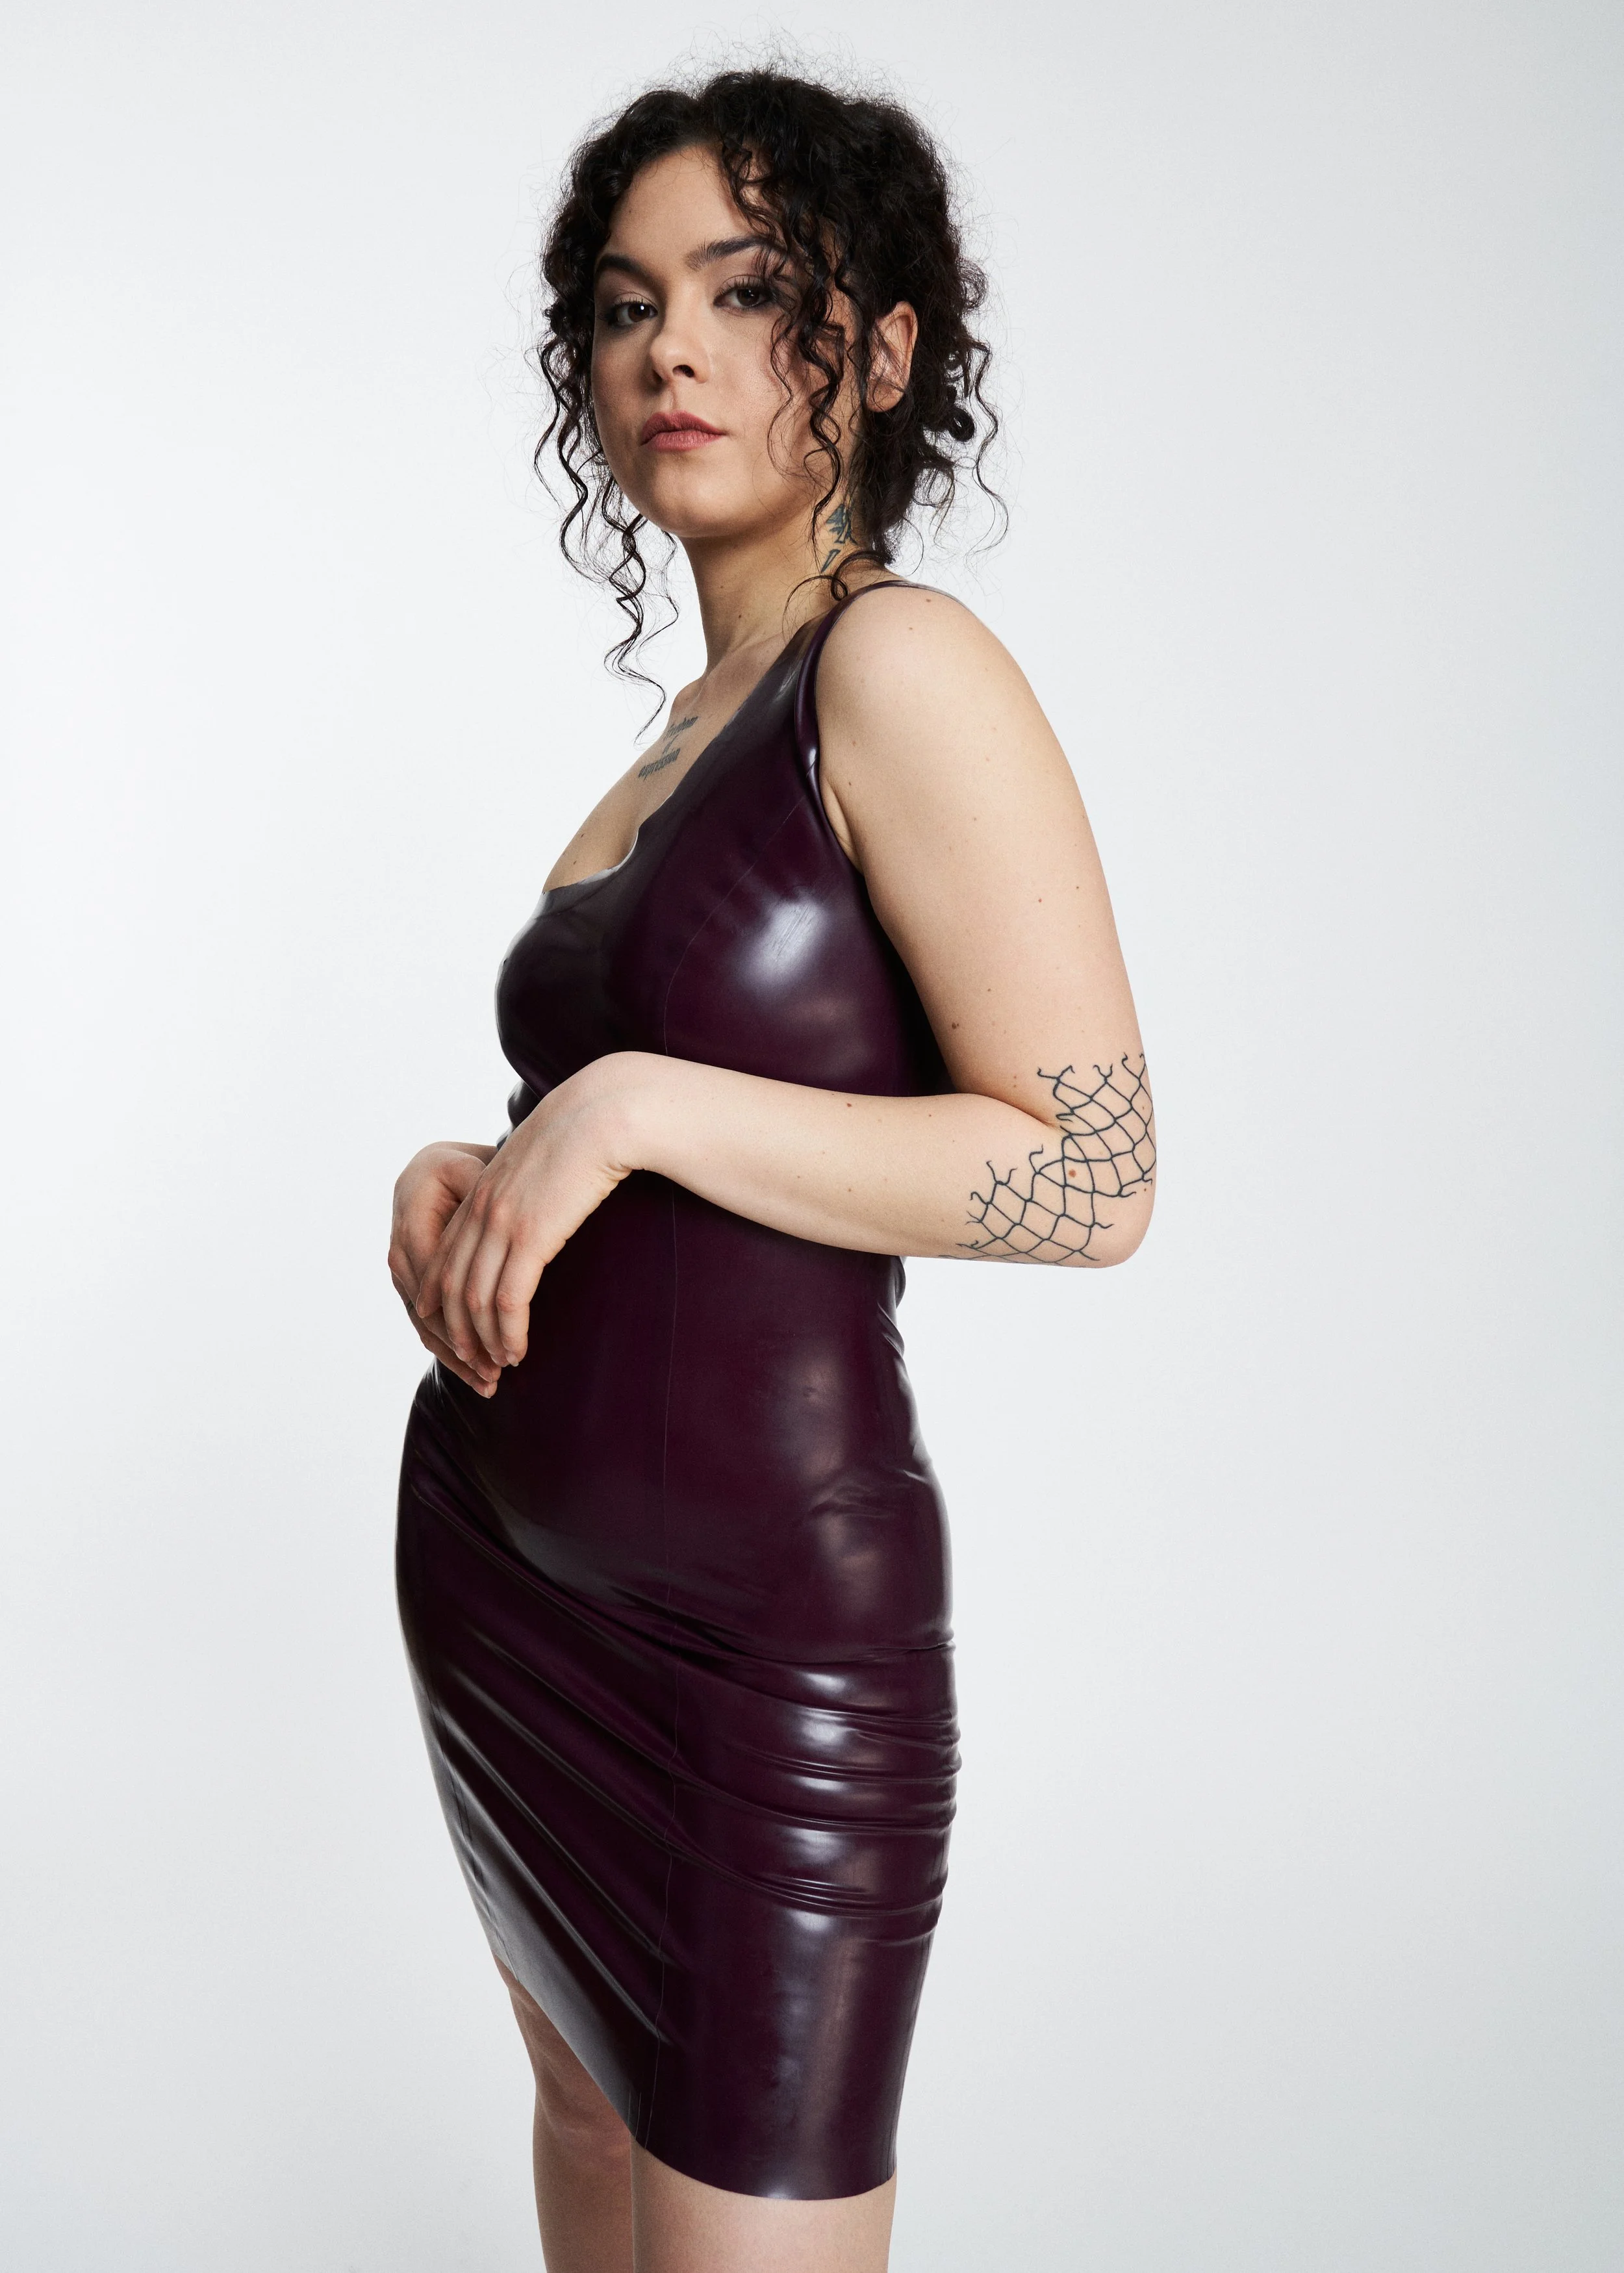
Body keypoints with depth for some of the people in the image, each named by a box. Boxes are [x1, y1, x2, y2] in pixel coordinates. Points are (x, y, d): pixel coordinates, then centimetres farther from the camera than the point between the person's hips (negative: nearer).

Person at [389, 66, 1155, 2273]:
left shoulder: (904, 663, -14)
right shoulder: (680, 740, 10)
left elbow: (1095, 1179, -21)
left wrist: (643, 1105, -22)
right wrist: (464, 1180, 0)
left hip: (766, 1616, -8)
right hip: (500, 1558, 8)